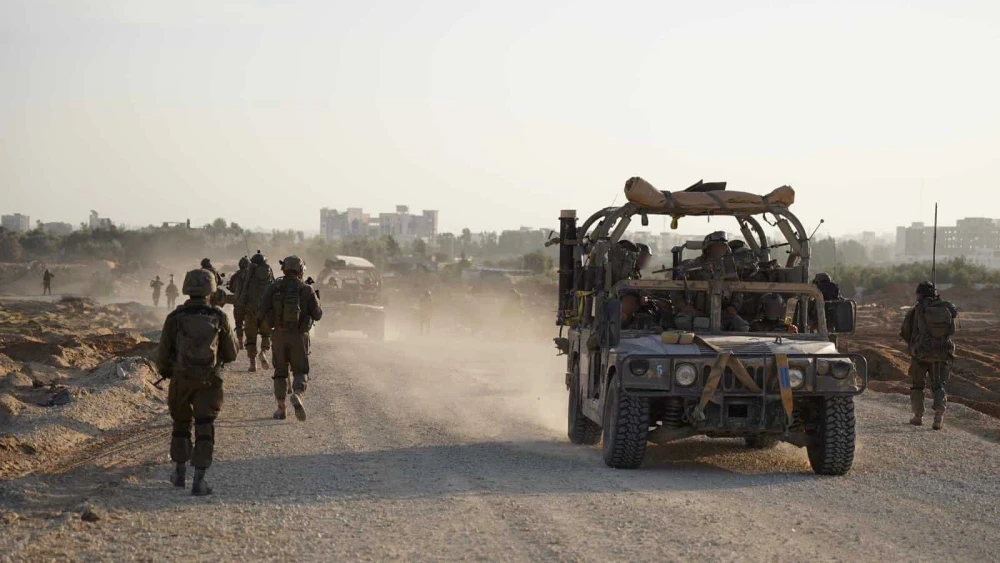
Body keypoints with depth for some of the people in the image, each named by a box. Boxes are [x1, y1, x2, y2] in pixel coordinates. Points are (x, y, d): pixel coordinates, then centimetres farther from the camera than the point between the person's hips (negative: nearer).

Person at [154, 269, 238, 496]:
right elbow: (231, 354, 4)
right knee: (205, 428, 1)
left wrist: (164, 370, 18)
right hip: (209, 382, -1)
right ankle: (199, 480, -7)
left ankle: (180, 472, 30)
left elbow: (162, 354, -3)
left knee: (181, 426, 19)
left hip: (181, 381, 1)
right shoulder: (219, 317, -5)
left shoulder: (175, 318, -8)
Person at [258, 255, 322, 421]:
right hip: (299, 337, -1)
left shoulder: (273, 288, -4)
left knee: (280, 372, 15)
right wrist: (314, 299, 16)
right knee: (300, 371, 9)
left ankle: (281, 408, 12)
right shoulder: (306, 290, -7)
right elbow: (317, 315, -1)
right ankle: (297, 395, -21)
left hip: (279, 335, 1)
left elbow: (261, 313, -8)